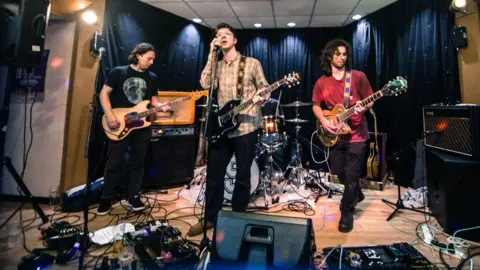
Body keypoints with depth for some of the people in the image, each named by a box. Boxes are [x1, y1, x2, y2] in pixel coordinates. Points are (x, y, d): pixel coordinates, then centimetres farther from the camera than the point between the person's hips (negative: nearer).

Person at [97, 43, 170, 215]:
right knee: (114, 163, 3)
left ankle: (134, 196, 22)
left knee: (138, 163, 9)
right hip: (119, 125, -3)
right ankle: (107, 199, 18)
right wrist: (110, 115, -13)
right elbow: (104, 93, -1)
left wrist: (161, 107, -7)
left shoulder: (151, 77, 10)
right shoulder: (118, 72, 0)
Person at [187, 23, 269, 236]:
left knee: (242, 175, 6)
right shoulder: (216, 65, 13)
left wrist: (261, 97, -18)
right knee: (214, 174, 7)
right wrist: (212, 55, -4)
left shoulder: (252, 63, 5)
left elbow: (264, 87, 5)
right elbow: (205, 84, -5)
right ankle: (210, 217, 24)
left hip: (246, 126, -3)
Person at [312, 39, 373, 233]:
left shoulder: (358, 76, -4)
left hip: (356, 134, -3)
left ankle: (347, 213, 16)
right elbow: (316, 105, 10)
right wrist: (323, 121, -7)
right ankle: (357, 194, 45)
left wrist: (363, 107, -23)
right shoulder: (321, 83, 4)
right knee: (340, 173, 15)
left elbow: (370, 101, 0)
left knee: (351, 176, -2)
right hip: (334, 135, 4)